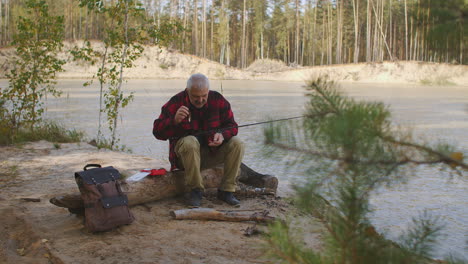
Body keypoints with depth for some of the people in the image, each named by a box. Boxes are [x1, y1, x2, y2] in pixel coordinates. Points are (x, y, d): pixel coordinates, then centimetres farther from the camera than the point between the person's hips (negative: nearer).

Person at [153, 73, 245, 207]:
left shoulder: (218, 100, -4)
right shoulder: (176, 103, -12)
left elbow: (231, 126, 1)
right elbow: (158, 132, -14)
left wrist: (222, 135, -24)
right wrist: (174, 120, -34)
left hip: (212, 151, 3)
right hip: (185, 153, -3)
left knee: (237, 144, -20)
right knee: (190, 142, -36)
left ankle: (226, 190, -12)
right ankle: (195, 190, -22)